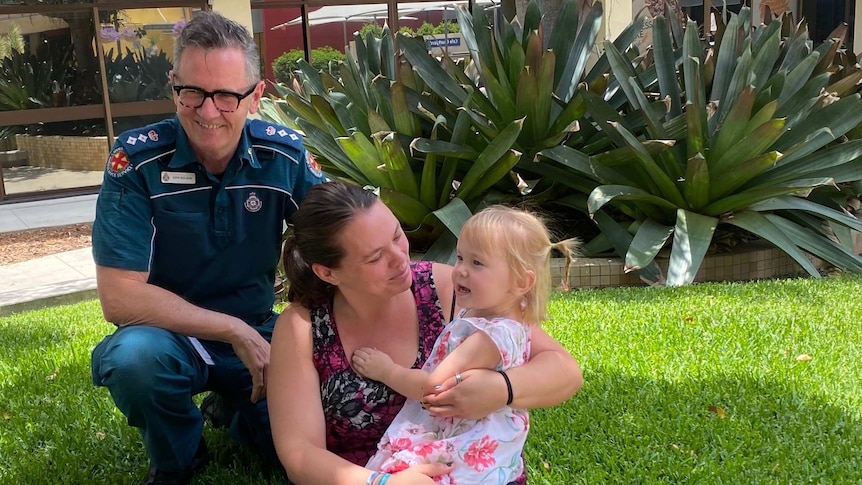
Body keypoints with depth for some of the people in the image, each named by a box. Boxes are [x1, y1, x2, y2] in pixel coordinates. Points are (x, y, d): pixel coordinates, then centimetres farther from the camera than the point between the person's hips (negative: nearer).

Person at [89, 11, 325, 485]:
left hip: (256, 334, 3)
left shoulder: (286, 156, -11)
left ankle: (236, 408, 20)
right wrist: (235, 332, -24)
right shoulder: (136, 160, -18)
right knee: (135, 355, -35)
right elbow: (119, 296, -21)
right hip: (168, 332, -2)